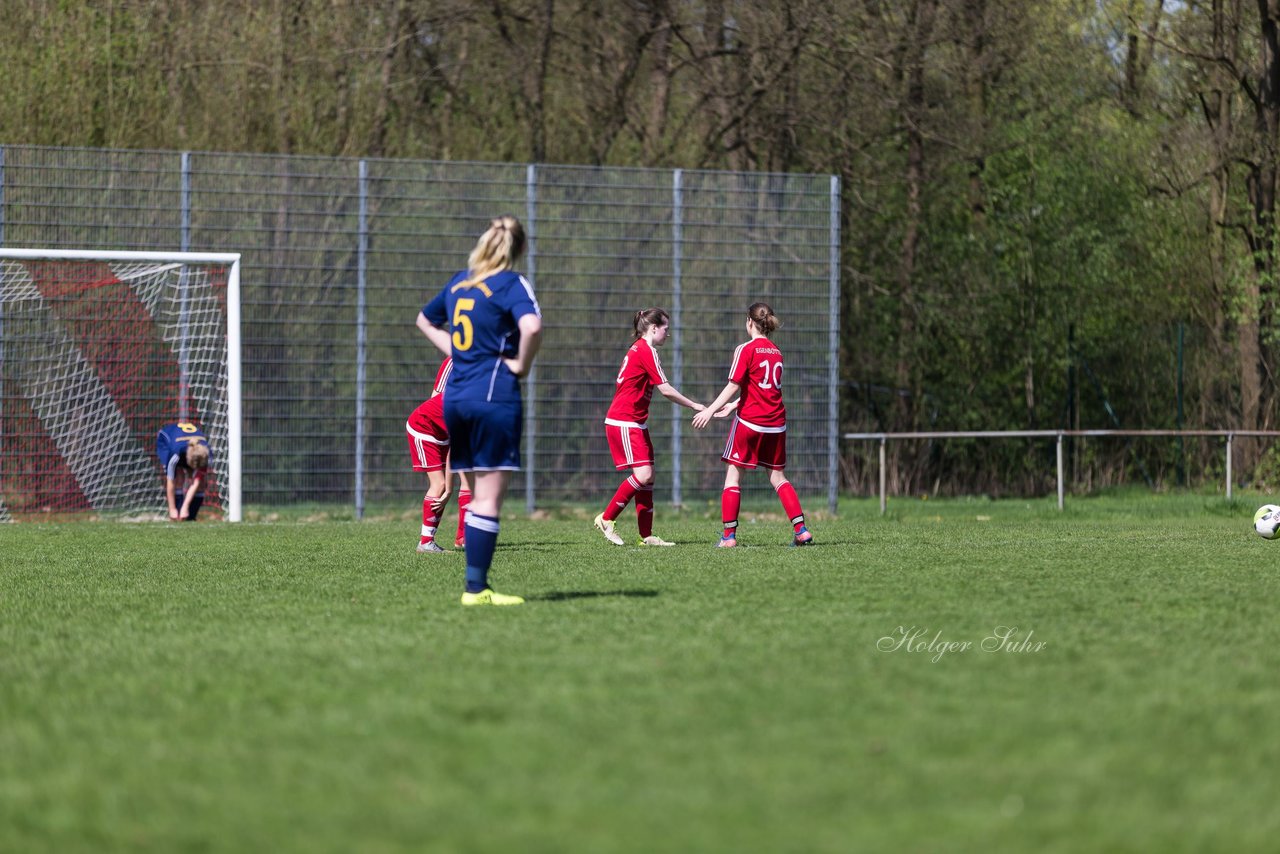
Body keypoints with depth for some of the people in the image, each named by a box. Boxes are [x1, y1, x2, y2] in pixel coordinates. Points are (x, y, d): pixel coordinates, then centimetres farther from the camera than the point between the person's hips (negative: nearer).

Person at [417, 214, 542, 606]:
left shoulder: (459, 283, 14)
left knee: (477, 496, 13)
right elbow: (532, 325, -26)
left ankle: (477, 585, 13)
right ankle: (476, 587, -9)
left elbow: (425, 320, 31)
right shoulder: (510, 284, -7)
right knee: (489, 498, -6)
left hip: (454, 397, 7)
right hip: (495, 397, -7)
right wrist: (521, 364, -11)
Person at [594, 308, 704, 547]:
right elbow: (666, 390, -15)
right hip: (624, 422, -10)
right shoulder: (647, 351, -13)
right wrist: (695, 406, -5)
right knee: (643, 474, -17)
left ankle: (646, 535, 6)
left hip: (634, 423, 10)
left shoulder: (638, 350, 17)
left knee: (647, 476, 6)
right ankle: (606, 519, -8)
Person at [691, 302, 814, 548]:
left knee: (732, 475, 2)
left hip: (749, 420, -6)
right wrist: (733, 405, 29)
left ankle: (729, 535, -3)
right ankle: (801, 530, 5)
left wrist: (710, 410, -13)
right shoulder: (776, 352, 13)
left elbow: (733, 386, -13)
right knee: (778, 477, 13)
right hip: (776, 423, 6)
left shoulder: (746, 350, -7)